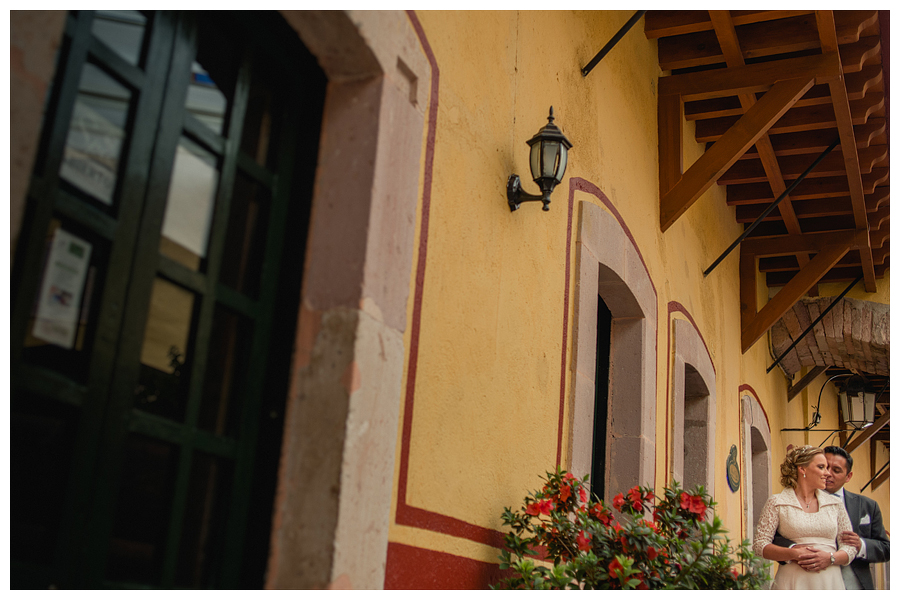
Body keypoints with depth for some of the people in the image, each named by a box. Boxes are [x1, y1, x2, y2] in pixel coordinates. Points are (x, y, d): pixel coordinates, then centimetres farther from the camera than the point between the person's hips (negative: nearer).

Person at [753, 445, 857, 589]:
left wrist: (830, 558, -10)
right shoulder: (776, 503, 2)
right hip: (792, 583, -3)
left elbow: (850, 547, 10)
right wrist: (794, 553, -17)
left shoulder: (835, 504, 11)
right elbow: (760, 545, -4)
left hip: (831, 582, 3)